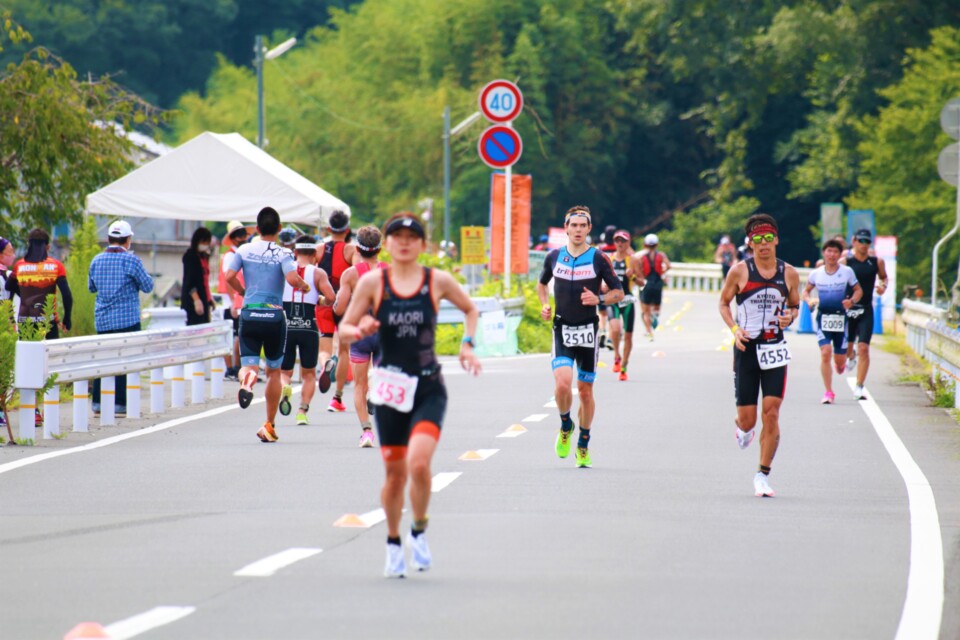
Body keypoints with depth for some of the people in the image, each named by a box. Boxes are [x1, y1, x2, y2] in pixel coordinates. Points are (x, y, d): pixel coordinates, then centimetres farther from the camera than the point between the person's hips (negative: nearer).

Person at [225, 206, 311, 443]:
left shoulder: (244, 250, 4)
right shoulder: (282, 253, -4)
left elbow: (229, 276, -6)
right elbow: (292, 279, -20)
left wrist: (243, 291, 13)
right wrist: (304, 286, 2)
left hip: (249, 315, 1)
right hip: (274, 316, -1)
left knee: (249, 364, -1)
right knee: (274, 370, 15)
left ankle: (247, 379, -41)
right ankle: (269, 425, 16)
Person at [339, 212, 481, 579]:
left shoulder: (438, 281, 1)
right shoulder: (372, 282, 0)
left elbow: (470, 309, 20)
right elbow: (343, 330, 3)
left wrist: (467, 344, 6)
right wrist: (360, 331, -19)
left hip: (429, 388, -1)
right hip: (390, 388, 1)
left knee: (418, 462, -21)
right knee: (394, 472, 6)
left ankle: (420, 531, 4)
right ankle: (393, 545, 28)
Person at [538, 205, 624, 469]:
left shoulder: (598, 258, -4)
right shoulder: (554, 256, 3)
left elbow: (619, 292, 2)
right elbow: (542, 284, 21)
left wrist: (599, 299, -17)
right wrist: (545, 305, 3)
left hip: (588, 331, 0)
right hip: (562, 330, 0)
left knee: (585, 390, 7)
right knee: (562, 383, -19)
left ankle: (583, 445, 23)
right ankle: (565, 426, 11)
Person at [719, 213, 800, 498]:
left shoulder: (789, 274, 2)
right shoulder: (739, 271, -3)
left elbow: (795, 304, 16)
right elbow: (724, 303, 7)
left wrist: (790, 316, -7)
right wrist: (735, 329, -10)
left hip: (775, 349, 1)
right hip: (746, 348, -1)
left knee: (771, 414, -9)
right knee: (747, 419, 1)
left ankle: (763, 475, 1)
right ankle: (743, 429, 41)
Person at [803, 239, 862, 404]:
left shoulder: (847, 272, -2)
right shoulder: (816, 274, 1)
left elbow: (858, 290, 8)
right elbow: (806, 290, 14)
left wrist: (852, 301, -13)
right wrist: (809, 301, -8)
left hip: (840, 317, 0)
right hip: (822, 317, 0)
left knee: (839, 359, 6)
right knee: (825, 353, -17)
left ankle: (841, 364, 48)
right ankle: (828, 392, -7)